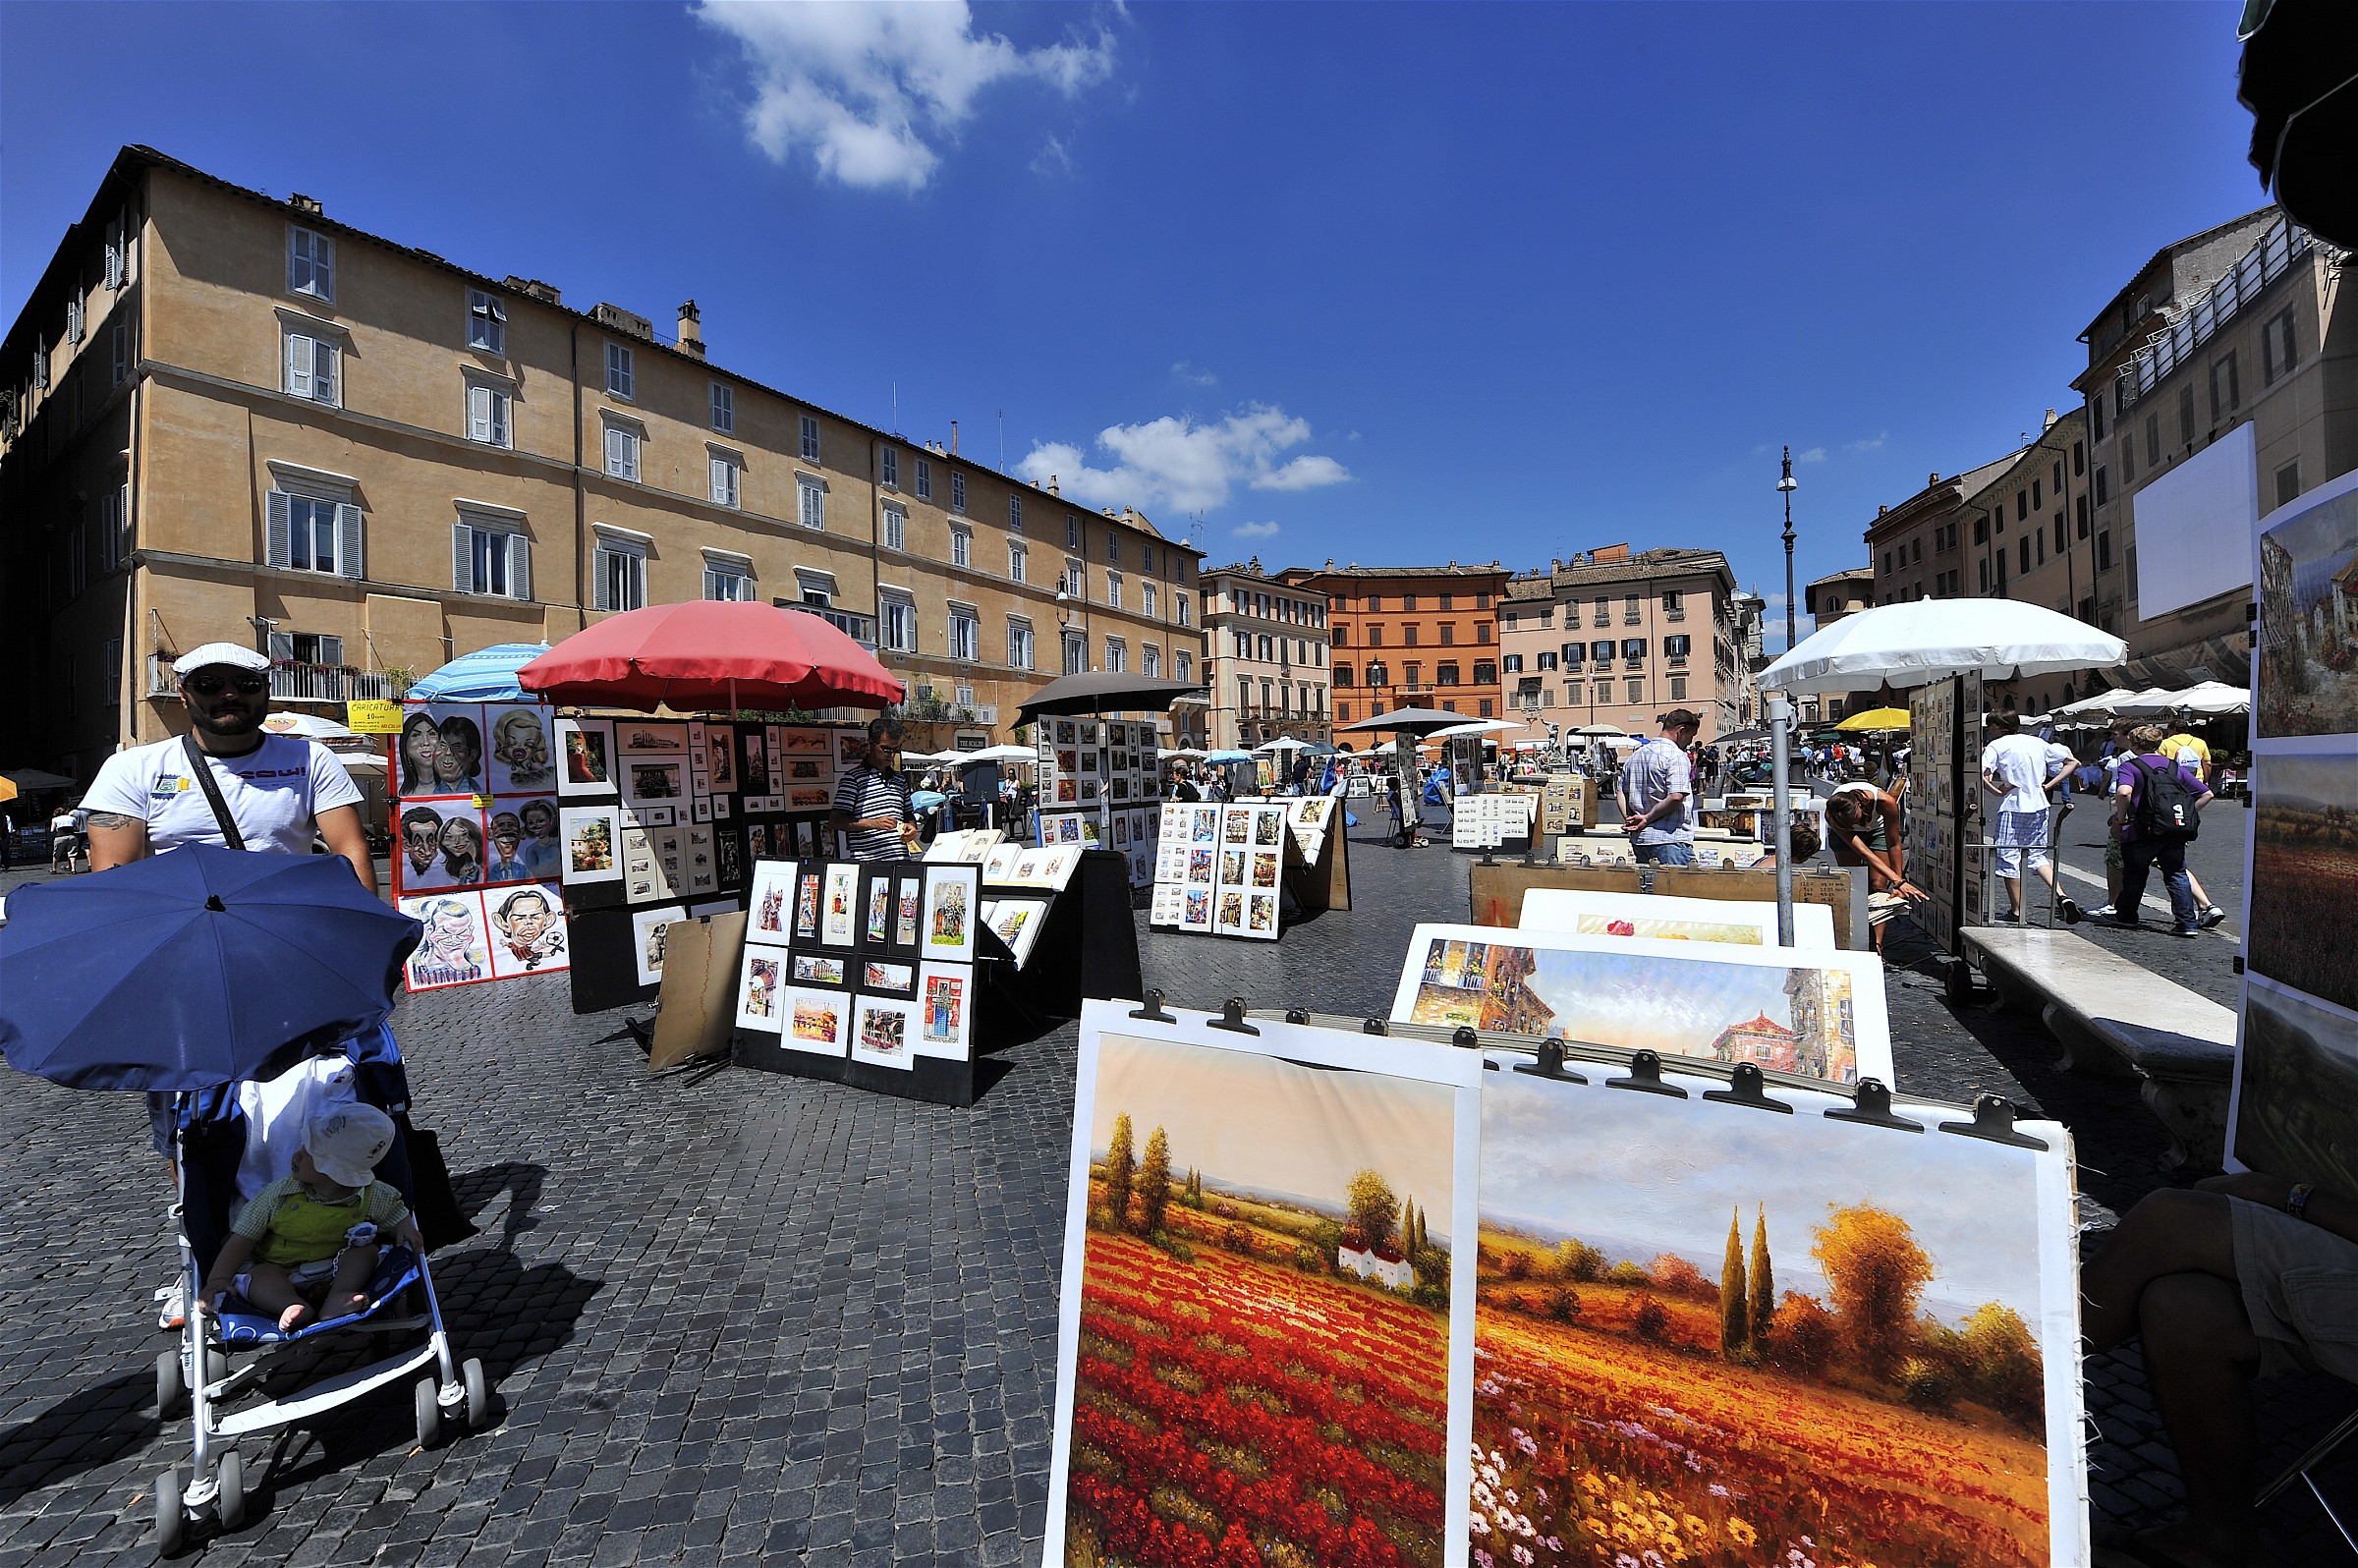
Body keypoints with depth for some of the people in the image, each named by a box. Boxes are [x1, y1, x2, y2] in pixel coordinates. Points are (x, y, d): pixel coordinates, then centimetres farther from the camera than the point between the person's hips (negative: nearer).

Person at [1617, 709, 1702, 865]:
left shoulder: (1636, 754, 15)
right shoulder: (1677, 756, -10)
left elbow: (1620, 792, 17)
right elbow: (1676, 797, -21)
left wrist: (1630, 819, 6)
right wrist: (1648, 818, -12)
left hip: (1639, 840, 8)